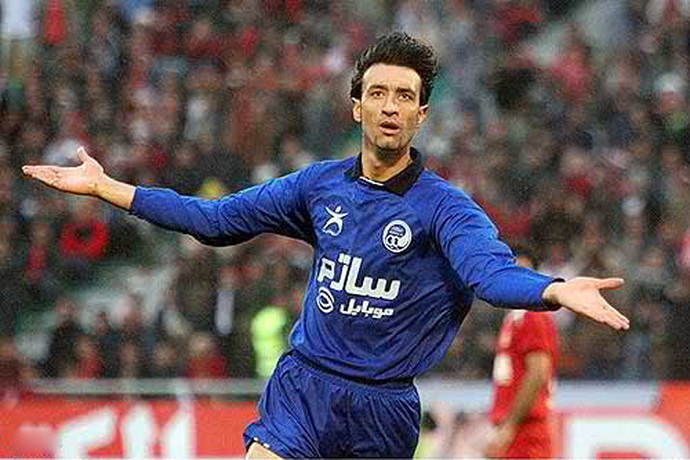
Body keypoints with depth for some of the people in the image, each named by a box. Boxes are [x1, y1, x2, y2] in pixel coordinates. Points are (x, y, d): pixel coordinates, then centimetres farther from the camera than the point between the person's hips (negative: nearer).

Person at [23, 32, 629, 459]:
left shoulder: (444, 206, -8)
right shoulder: (321, 185, 6)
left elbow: (493, 271, -26)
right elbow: (216, 218, 12)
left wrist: (557, 291, -49)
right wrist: (104, 187, 9)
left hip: (383, 407, -2)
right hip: (302, 386, 2)